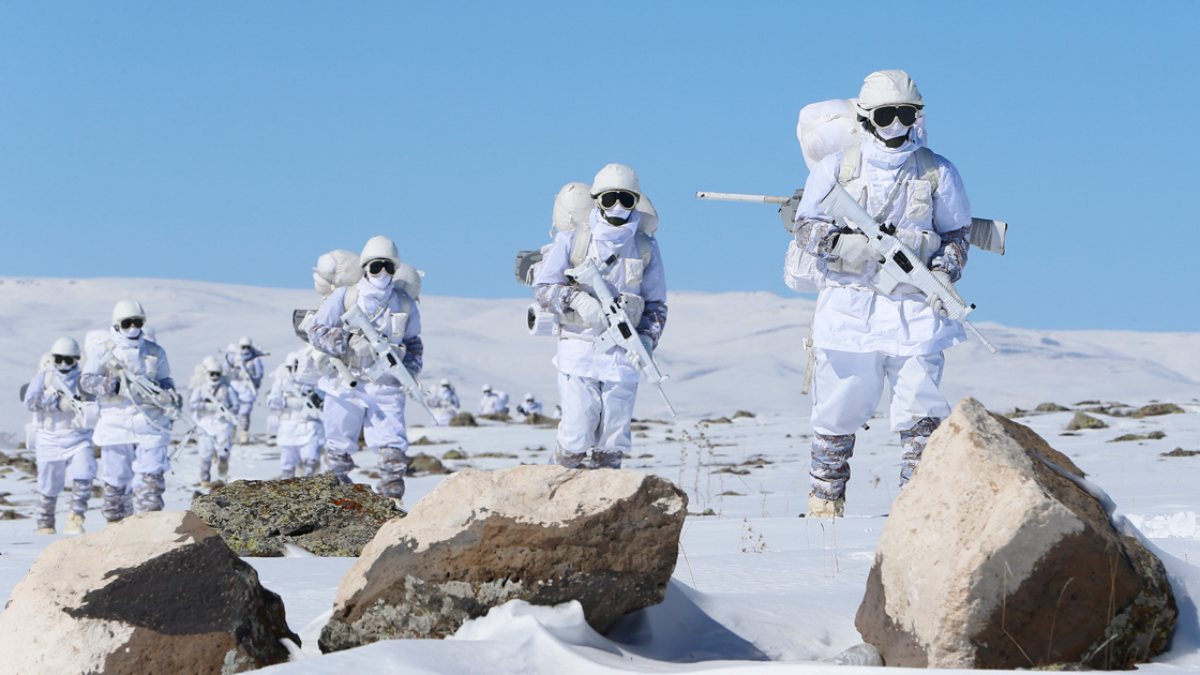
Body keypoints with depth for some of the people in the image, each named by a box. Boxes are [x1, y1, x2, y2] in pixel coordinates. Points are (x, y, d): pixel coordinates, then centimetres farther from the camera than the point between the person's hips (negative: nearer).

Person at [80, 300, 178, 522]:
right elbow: (85, 380, -2)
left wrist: (170, 394, -3)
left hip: (150, 422, 1)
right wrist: (109, 385, -19)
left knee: (151, 476, -10)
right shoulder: (103, 349, 3)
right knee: (116, 479, 6)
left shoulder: (155, 352, 9)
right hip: (116, 424, -1)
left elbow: (165, 380, 19)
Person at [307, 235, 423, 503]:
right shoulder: (344, 297, -4)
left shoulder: (405, 304, 6)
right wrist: (349, 341, -18)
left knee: (393, 448, -8)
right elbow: (316, 331, -3)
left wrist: (410, 372, 3)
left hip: (386, 387, 1)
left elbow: (413, 342, 19)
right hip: (346, 385, -1)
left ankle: (393, 499, -2)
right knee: (338, 448, 6)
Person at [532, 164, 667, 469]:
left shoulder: (645, 248, 8)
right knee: (576, 436, -9)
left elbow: (656, 303, 14)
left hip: (623, 354, 2)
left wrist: (647, 340, -3)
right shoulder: (572, 240, 2)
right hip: (578, 350, -2)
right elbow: (542, 288, 2)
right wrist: (577, 300, -16)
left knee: (613, 444, 4)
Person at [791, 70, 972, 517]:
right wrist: (843, 241, -14)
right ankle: (825, 498, 22)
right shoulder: (836, 169, 5)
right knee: (838, 409, 6)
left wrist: (944, 272, -5)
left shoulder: (938, 174, 6)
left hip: (915, 309, 0)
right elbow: (805, 226, 6)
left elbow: (956, 233, 14)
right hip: (849, 308, 0)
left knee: (920, 412, -7)